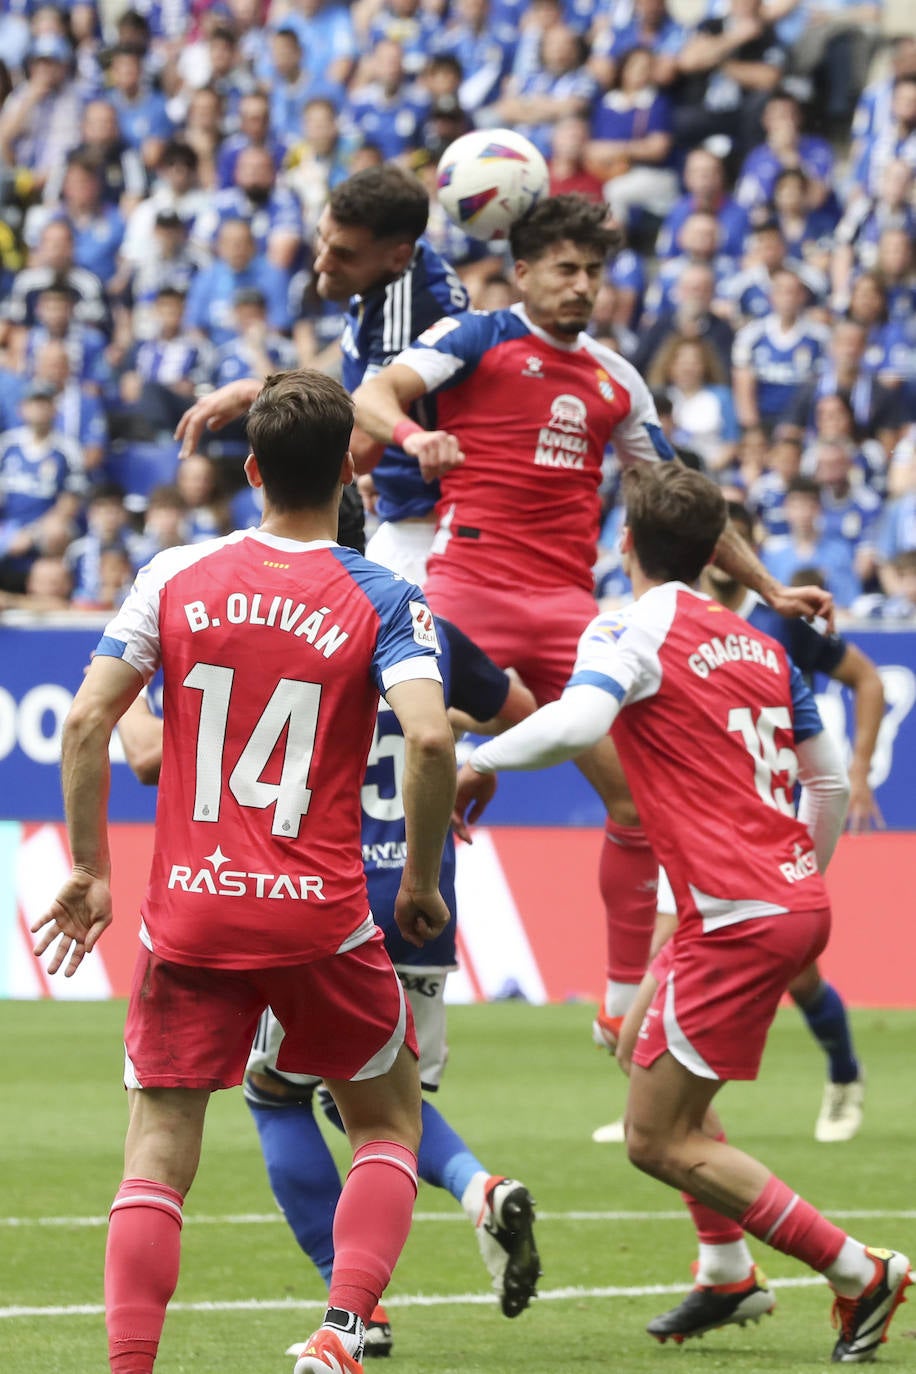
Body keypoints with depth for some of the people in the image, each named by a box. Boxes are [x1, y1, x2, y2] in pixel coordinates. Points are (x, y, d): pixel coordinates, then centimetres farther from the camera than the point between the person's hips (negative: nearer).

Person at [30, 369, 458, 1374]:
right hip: (320, 915, -1)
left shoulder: (174, 577, 3)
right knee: (389, 1120, 18)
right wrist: (420, 882, -5)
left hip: (188, 913, 1)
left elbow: (86, 721, -3)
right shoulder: (382, 600, -3)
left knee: (157, 1156, 5)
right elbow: (429, 736, -18)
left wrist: (90, 870, 4)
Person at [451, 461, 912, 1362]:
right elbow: (830, 779, 19)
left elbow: (574, 722, -30)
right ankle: (728, 1277, 24)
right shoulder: (760, 644, 13)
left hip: (737, 918, -9)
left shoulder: (631, 634, -10)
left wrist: (479, 761, -16)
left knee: (658, 1141, -1)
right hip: (797, 901, 9)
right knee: (648, 1049, 24)